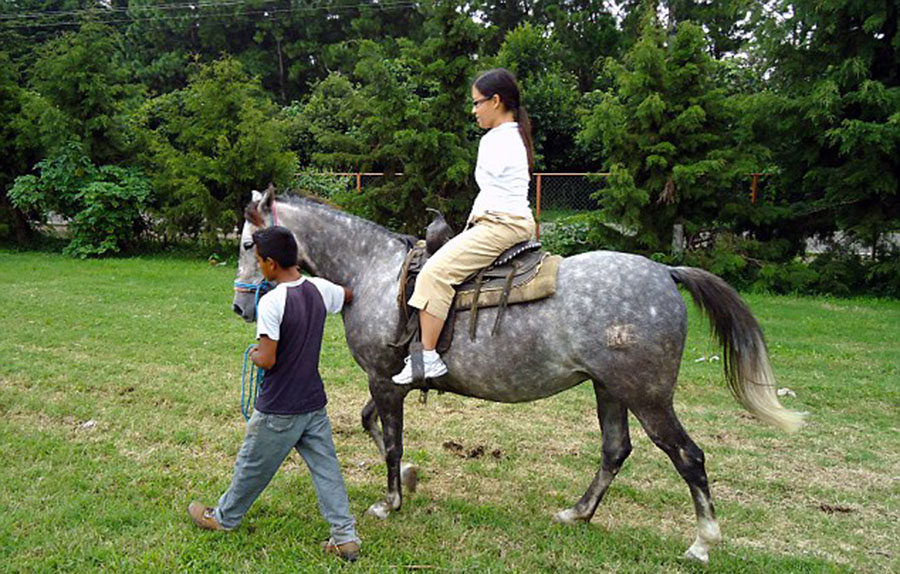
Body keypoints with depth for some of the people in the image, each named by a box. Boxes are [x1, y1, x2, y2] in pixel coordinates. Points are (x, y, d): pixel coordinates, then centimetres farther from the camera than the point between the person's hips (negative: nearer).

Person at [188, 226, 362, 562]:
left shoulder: (271, 302, -23)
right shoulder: (320, 289, -3)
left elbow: (267, 360, -25)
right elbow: (349, 295, 19)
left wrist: (254, 355, -3)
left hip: (278, 410, -5)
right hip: (314, 404, 6)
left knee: (252, 467, 15)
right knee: (326, 468, 10)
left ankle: (223, 518, 37)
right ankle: (346, 537, 11)